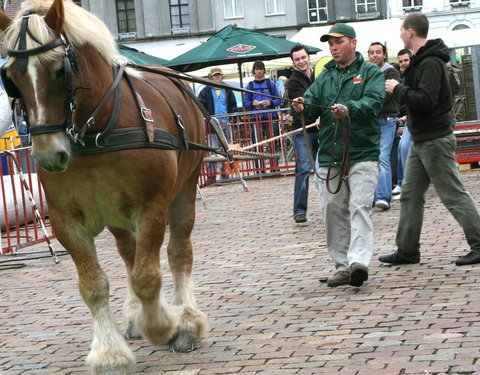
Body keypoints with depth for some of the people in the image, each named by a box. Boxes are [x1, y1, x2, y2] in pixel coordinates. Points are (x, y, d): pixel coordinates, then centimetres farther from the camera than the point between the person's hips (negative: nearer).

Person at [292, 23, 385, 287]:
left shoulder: (371, 72, 4)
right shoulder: (325, 76, 18)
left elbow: (374, 102, -14)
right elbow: (311, 103, 7)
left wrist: (349, 108, -33)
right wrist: (303, 108, -18)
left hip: (362, 154, -5)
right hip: (329, 155, 5)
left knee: (359, 206, -15)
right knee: (333, 210, 4)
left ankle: (359, 261, -25)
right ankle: (342, 265, 11)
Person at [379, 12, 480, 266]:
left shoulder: (430, 63, -18)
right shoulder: (420, 60, 14)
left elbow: (426, 100, -27)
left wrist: (398, 89, -17)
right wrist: (401, 88, 6)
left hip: (436, 139, -10)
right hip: (421, 140, 10)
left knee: (454, 194, -6)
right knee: (410, 195, 11)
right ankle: (407, 250, 16)